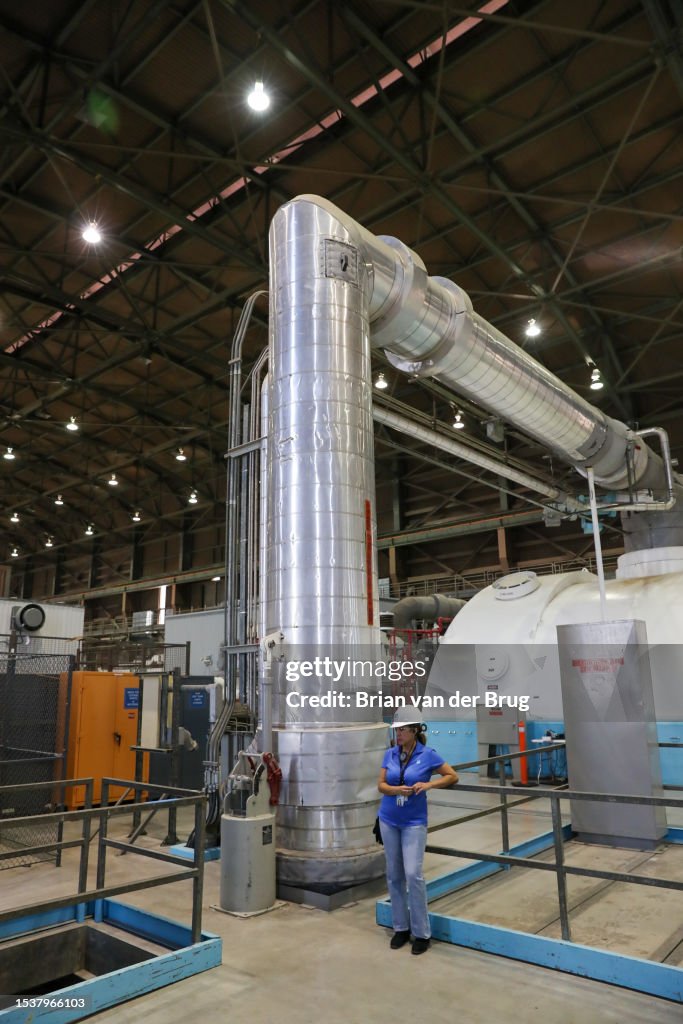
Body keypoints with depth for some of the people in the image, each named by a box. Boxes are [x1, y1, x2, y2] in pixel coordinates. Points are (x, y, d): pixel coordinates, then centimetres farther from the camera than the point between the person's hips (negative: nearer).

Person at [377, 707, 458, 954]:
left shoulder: (427, 755, -11)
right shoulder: (390, 754, -1)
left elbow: (453, 776, -3)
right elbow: (381, 785, 1)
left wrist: (428, 784, -18)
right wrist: (396, 790, -20)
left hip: (414, 822, -4)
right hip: (388, 820, 4)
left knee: (413, 874, -10)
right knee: (394, 875, 10)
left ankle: (422, 933, 6)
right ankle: (400, 927, 24)